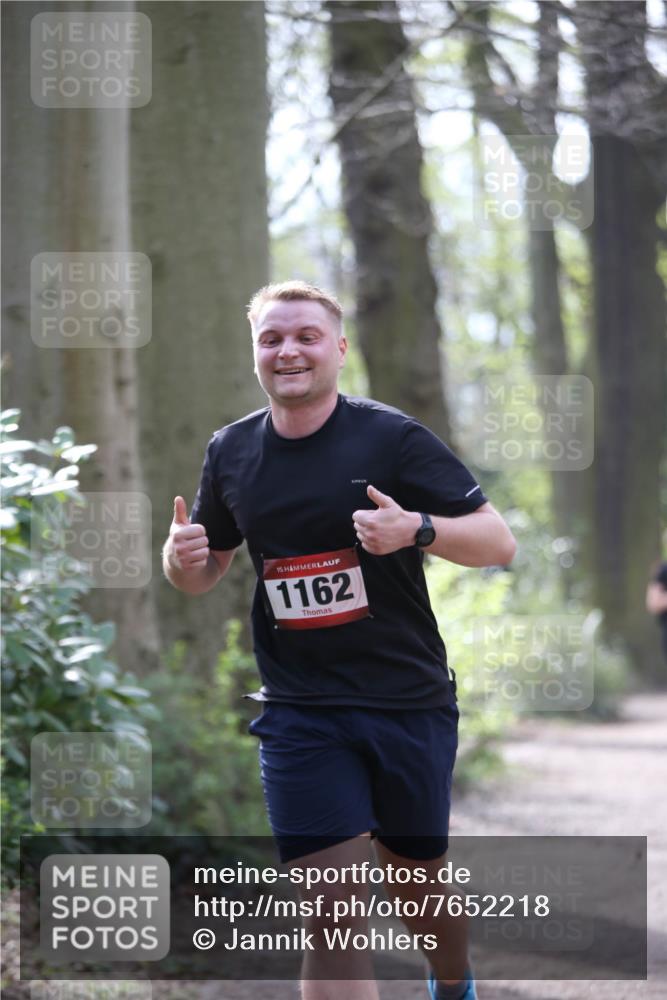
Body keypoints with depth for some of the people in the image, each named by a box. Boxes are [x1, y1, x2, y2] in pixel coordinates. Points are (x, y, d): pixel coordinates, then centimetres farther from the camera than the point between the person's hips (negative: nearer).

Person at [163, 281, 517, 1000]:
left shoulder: (392, 438, -7)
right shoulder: (231, 452, 6)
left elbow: (498, 541, -8)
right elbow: (204, 571, 19)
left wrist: (416, 528, -28)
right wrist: (182, 558, -6)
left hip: (409, 704, -1)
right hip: (298, 716, 1)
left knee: (418, 886, 15)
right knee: (334, 913, -10)